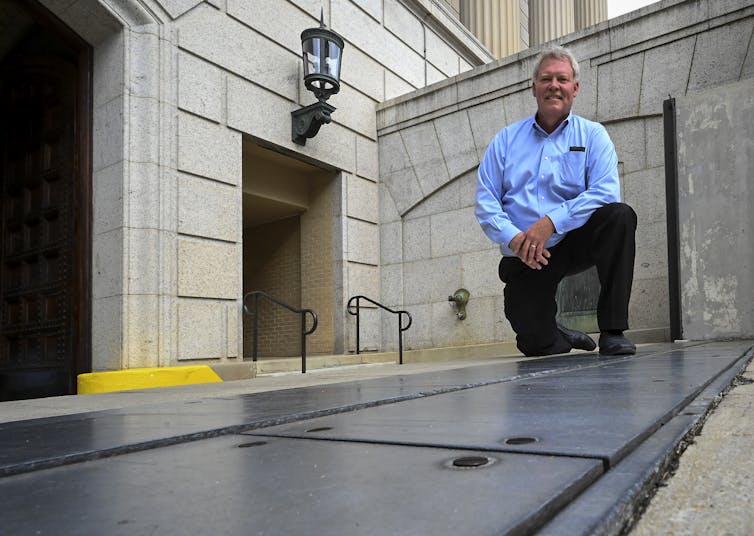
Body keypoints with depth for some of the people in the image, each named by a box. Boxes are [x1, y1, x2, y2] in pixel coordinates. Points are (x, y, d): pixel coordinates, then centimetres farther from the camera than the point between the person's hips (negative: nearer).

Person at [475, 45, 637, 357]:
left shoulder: (592, 135, 5)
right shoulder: (506, 139, 9)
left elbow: (605, 192, -13)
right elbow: (485, 202, 0)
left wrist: (551, 222, -24)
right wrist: (514, 239, -18)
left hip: (574, 243, 0)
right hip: (523, 257, 0)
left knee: (619, 216, -29)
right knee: (535, 345, -13)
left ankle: (613, 332, -20)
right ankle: (557, 335, 27)